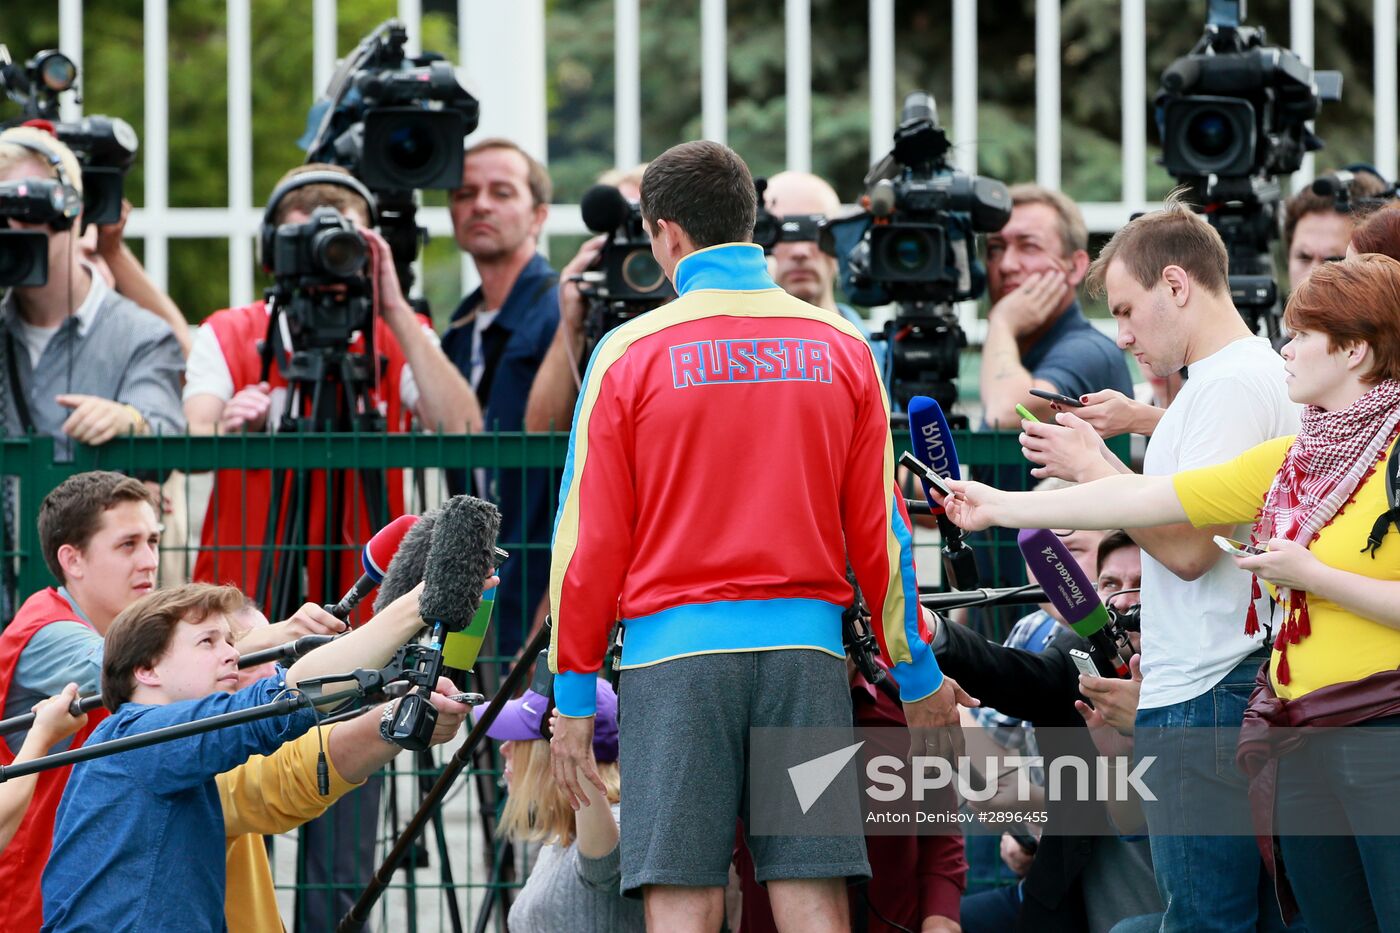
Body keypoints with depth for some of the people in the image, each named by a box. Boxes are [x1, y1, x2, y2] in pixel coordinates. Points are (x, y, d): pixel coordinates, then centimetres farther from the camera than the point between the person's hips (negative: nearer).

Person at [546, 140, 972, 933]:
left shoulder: (631, 353, -1)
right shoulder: (841, 347, 7)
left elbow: (591, 538, 0)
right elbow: (880, 528, 9)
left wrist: (573, 692, 7)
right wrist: (918, 675, 19)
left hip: (676, 651, -2)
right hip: (805, 644, 2)